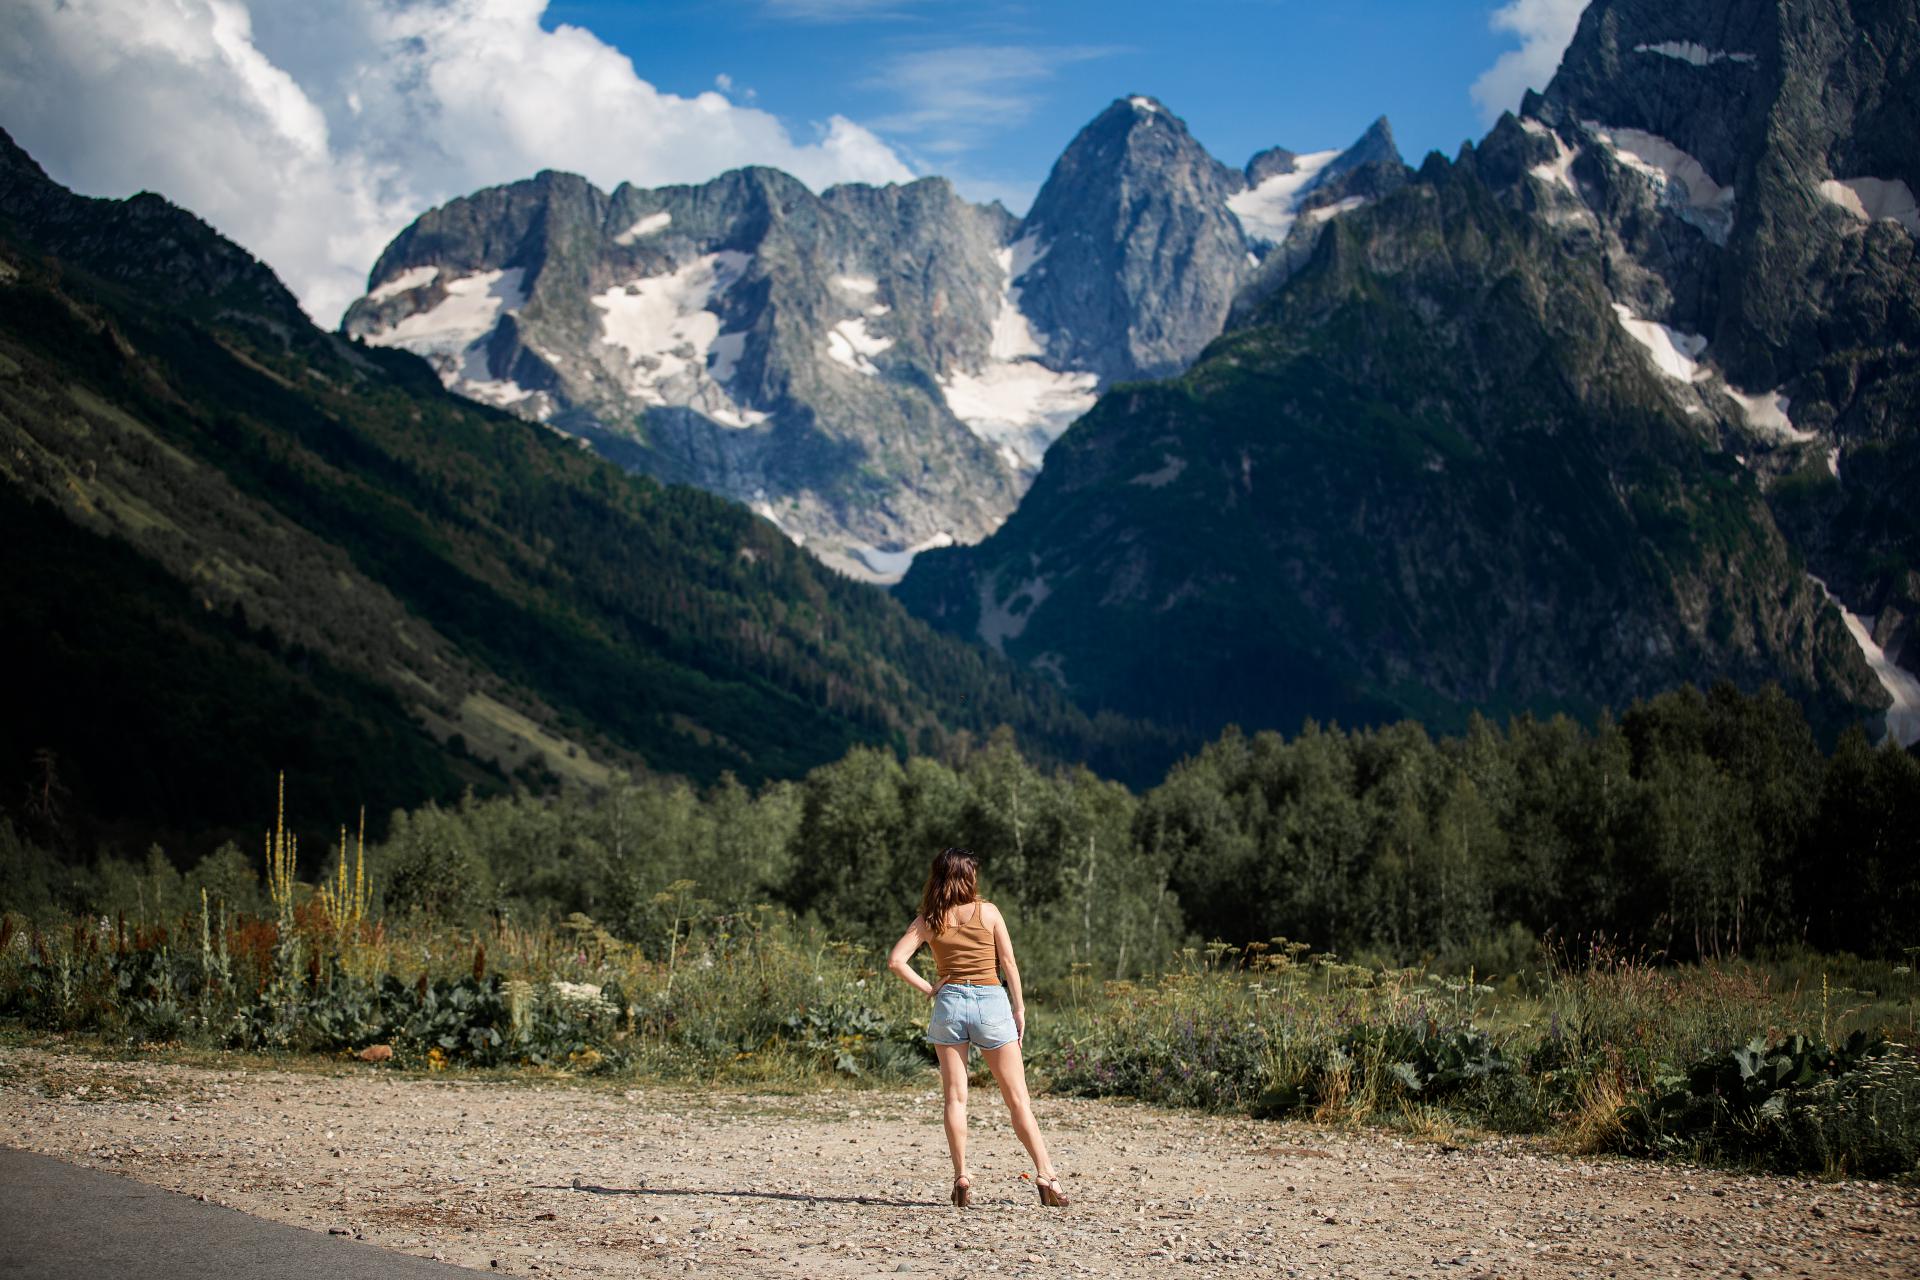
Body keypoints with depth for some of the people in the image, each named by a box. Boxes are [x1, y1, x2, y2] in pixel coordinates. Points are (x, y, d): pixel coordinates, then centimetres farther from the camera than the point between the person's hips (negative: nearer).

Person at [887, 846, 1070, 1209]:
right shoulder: (988, 912, 0)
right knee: (1017, 1097, 2)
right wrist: (1019, 1007, 4)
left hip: (949, 1002, 1)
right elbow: (1008, 962, -2)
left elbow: (896, 960, -6)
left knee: (955, 1097, 5)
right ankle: (1045, 1173, -2)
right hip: (991, 1002, -1)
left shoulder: (928, 920, 3)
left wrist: (926, 988, 1)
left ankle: (961, 1176, -2)